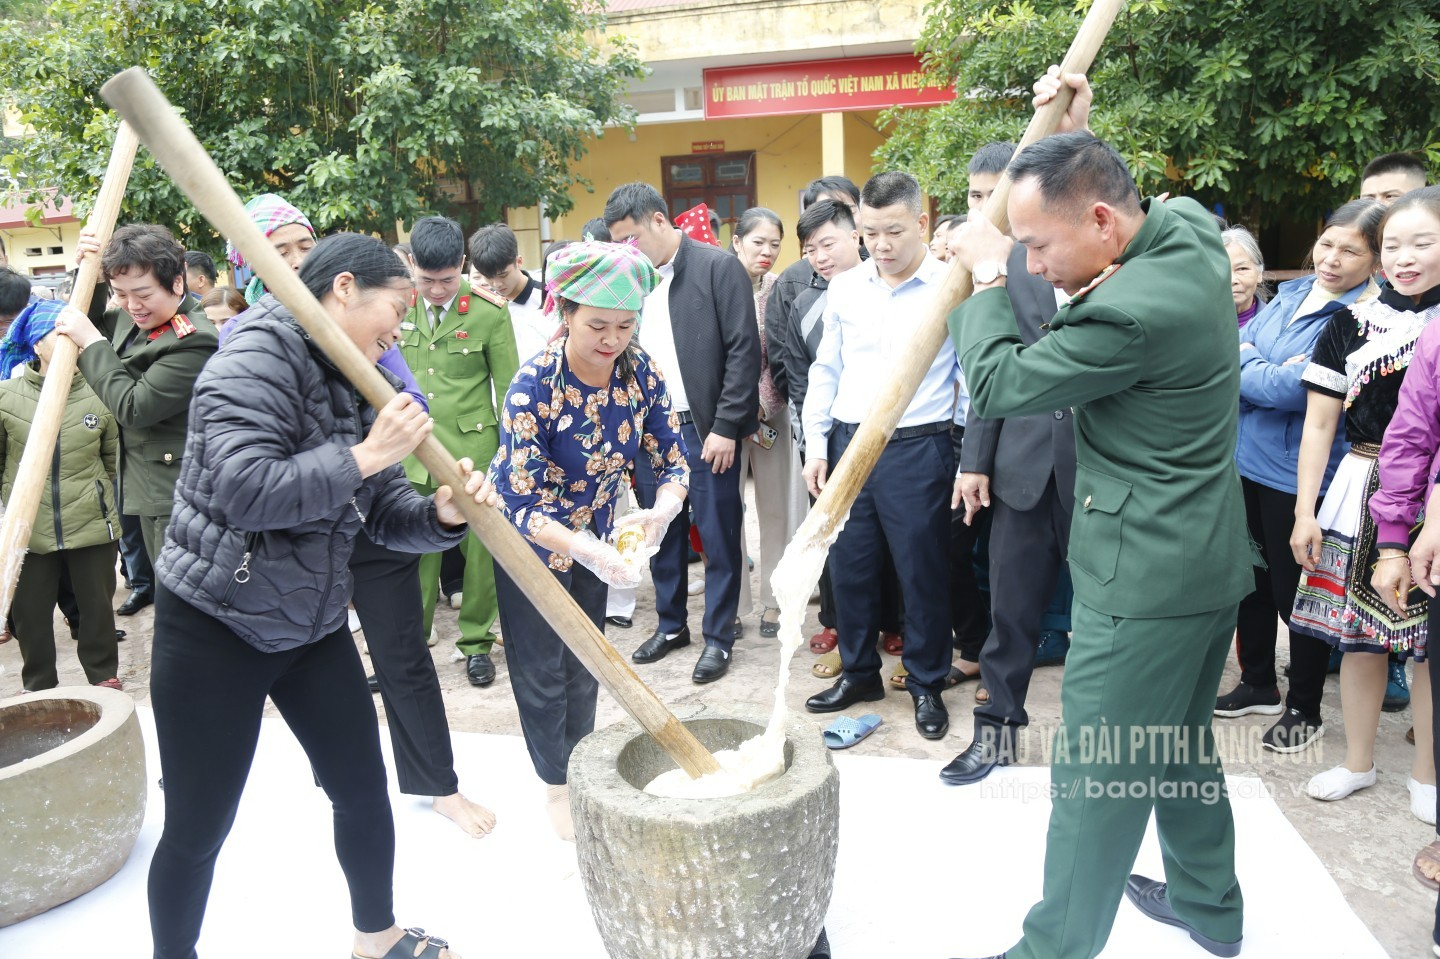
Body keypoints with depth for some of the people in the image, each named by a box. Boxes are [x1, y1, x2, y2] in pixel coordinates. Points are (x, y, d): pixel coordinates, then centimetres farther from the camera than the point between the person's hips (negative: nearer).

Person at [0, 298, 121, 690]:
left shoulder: (98, 393, -2)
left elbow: (114, 458, 8)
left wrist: (112, 507, 12)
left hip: (92, 525, 0)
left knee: (97, 606, 12)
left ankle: (105, 676, 31)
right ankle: (38, 686, 30)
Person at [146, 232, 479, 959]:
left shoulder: (358, 386, 6)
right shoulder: (259, 355, -16)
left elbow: (388, 513, 4)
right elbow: (243, 491, -29)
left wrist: (441, 516, -16)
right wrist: (362, 456, -25)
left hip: (311, 623, 7)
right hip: (213, 625, -7)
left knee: (364, 791, 13)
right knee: (197, 829, 4)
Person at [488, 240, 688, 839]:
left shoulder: (640, 373, -18)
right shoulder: (535, 384, -32)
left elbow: (672, 459, -13)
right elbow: (523, 503, -34)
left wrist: (663, 509, -37)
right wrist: (585, 549, -51)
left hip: (594, 531, 4)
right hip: (528, 538, -4)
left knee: (585, 661, 17)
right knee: (541, 668, 7)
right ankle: (556, 784, 29)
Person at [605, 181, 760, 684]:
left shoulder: (718, 267, -7)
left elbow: (744, 350, -11)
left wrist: (725, 427, -14)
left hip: (706, 429, -5)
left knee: (718, 536, 4)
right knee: (661, 533, 13)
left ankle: (719, 636, 19)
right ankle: (671, 624, 31)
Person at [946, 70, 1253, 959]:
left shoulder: (1133, 309, -27)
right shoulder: (1192, 231, 1)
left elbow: (999, 384, -17)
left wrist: (988, 275, -5)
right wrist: (1074, 136, 11)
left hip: (1144, 579, -10)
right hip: (1209, 559, 10)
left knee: (1093, 774, 3)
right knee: (1181, 746, 25)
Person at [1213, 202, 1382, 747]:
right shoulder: (1290, 295, 8)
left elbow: (1300, 389, -23)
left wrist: (1243, 371, -9)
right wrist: (1270, 372, -13)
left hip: (1298, 476, -7)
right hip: (1245, 463, 7)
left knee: (1294, 593, 6)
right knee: (1251, 580, 18)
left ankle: (1304, 711, 26)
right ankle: (1258, 684, 38)